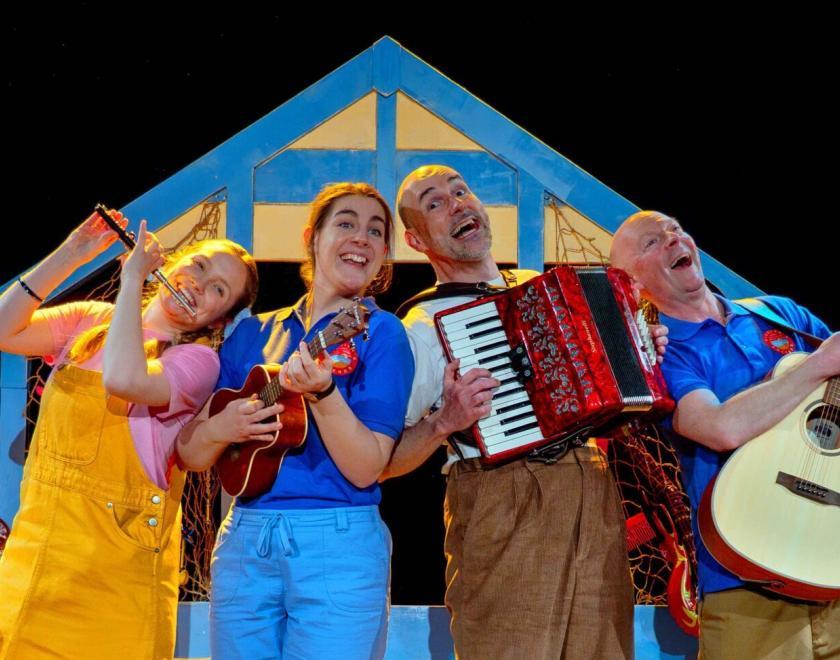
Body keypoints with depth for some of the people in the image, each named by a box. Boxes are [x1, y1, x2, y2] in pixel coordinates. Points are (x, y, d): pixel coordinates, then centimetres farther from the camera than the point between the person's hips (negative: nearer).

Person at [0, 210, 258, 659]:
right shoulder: (91, 321, 11)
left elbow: (124, 379, -25)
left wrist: (131, 279, -16)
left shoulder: (198, 360, -5)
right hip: (37, 537, 4)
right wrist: (68, 256, -3)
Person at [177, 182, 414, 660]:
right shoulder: (253, 333, 11)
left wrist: (321, 393, -25)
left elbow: (366, 470, -11)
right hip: (244, 543, 4)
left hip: (338, 548, -4)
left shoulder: (379, 333, -1)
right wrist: (220, 429, -11)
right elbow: (189, 455, 10)